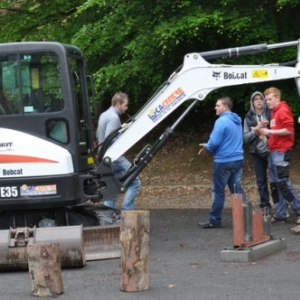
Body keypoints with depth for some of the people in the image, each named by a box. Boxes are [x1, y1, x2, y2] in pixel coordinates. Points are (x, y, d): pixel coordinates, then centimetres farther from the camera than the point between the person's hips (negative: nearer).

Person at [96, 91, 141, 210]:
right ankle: (126, 212, -11)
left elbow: (98, 135, 24)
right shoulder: (113, 117, -16)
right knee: (134, 182, -6)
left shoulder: (104, 115, 15)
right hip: (115, 158, -10)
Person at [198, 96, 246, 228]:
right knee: (237, 189, 10)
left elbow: (214, 142, -19)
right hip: (238, 159, 8)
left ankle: (215, 220, 6)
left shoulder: (221, 121, -16)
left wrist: (206, 148, 3)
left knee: (218, 191, 1)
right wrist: (208, 147, 20)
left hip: (224, 161, -8)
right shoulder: (237, 121, 14)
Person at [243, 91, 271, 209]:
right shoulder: (248, 118, 6)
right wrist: (256, 129, -11)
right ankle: (265, 205, 15)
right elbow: (245, 137, 2)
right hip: (257, 153, 2)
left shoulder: (270, 114, 1)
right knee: (261, 181, 7)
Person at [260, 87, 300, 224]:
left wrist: (270, 131, -16)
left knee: (282, 182, -12)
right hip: (273, 152, 10)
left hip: (281, 152, -10)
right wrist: (267, 134, 8)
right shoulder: (274, 112, 18)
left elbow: (289, 130, -19)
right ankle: (280, 215, 9)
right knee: (274, 184, 7)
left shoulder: (283, 110, -10)